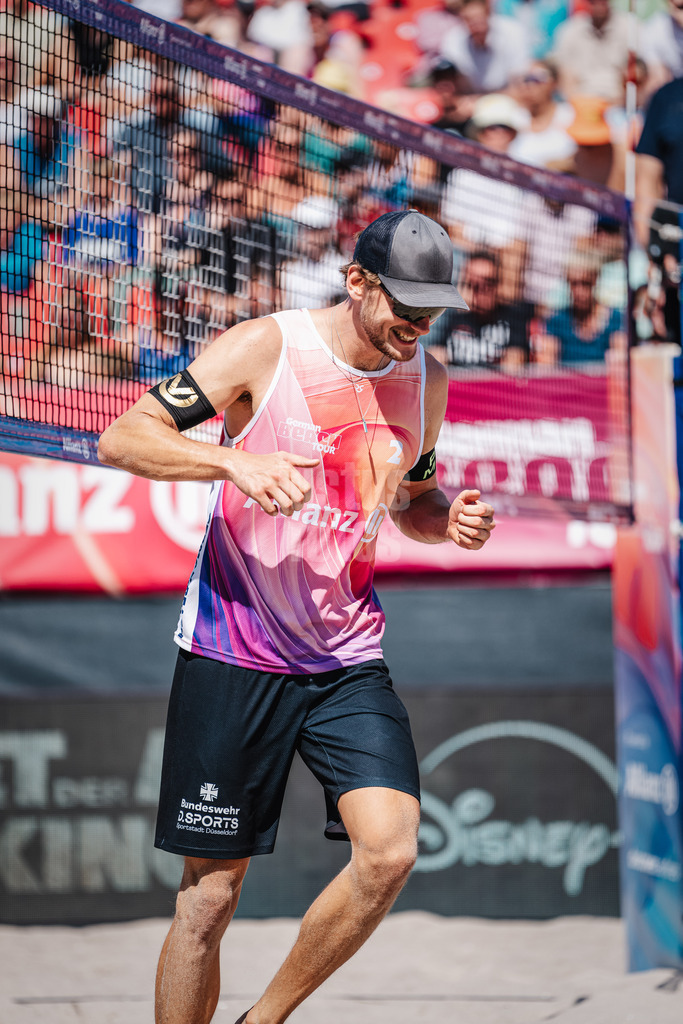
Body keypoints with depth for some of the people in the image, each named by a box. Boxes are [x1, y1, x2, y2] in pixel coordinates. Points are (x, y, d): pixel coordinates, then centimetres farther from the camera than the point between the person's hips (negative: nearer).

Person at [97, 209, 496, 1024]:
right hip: (232, 652, -4)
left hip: (349, 661, 4)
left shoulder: (425, 378, 6)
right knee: (210, 895, -1)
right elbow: (121, 439, -13)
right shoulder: (264, 348, -9)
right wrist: (235, 460, -28)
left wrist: (451, 520, -1)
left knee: (389, 852, -16)